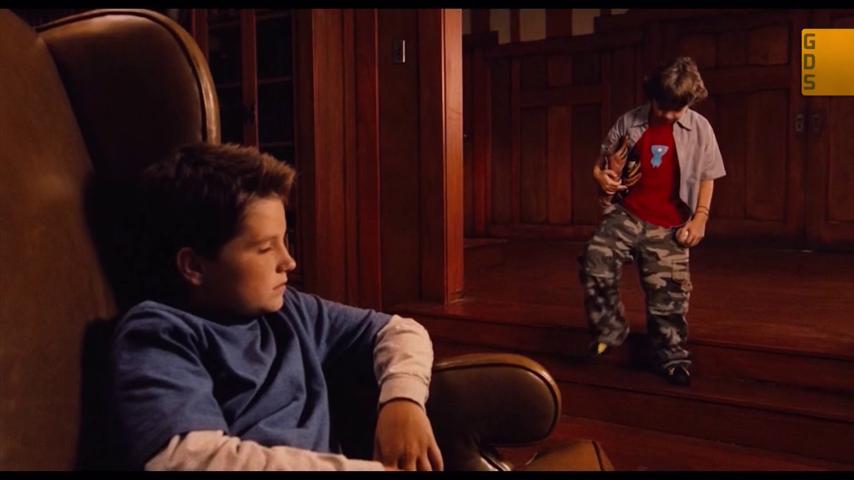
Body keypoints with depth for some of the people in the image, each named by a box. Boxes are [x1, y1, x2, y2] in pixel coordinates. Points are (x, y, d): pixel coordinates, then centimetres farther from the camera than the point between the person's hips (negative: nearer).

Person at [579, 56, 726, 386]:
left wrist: (700, 218, -1)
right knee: (595, 262, -21)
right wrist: (603, 178, -12)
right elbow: (601, 164, 10)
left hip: (668, 226, 0)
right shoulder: (629, 123, -2)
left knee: (668, 293, 3)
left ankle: (672, 357, 22)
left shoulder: (700, 129, 0)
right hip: (626, 214, 0)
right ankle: (608, 330, -1)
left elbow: (707, 178, 9)